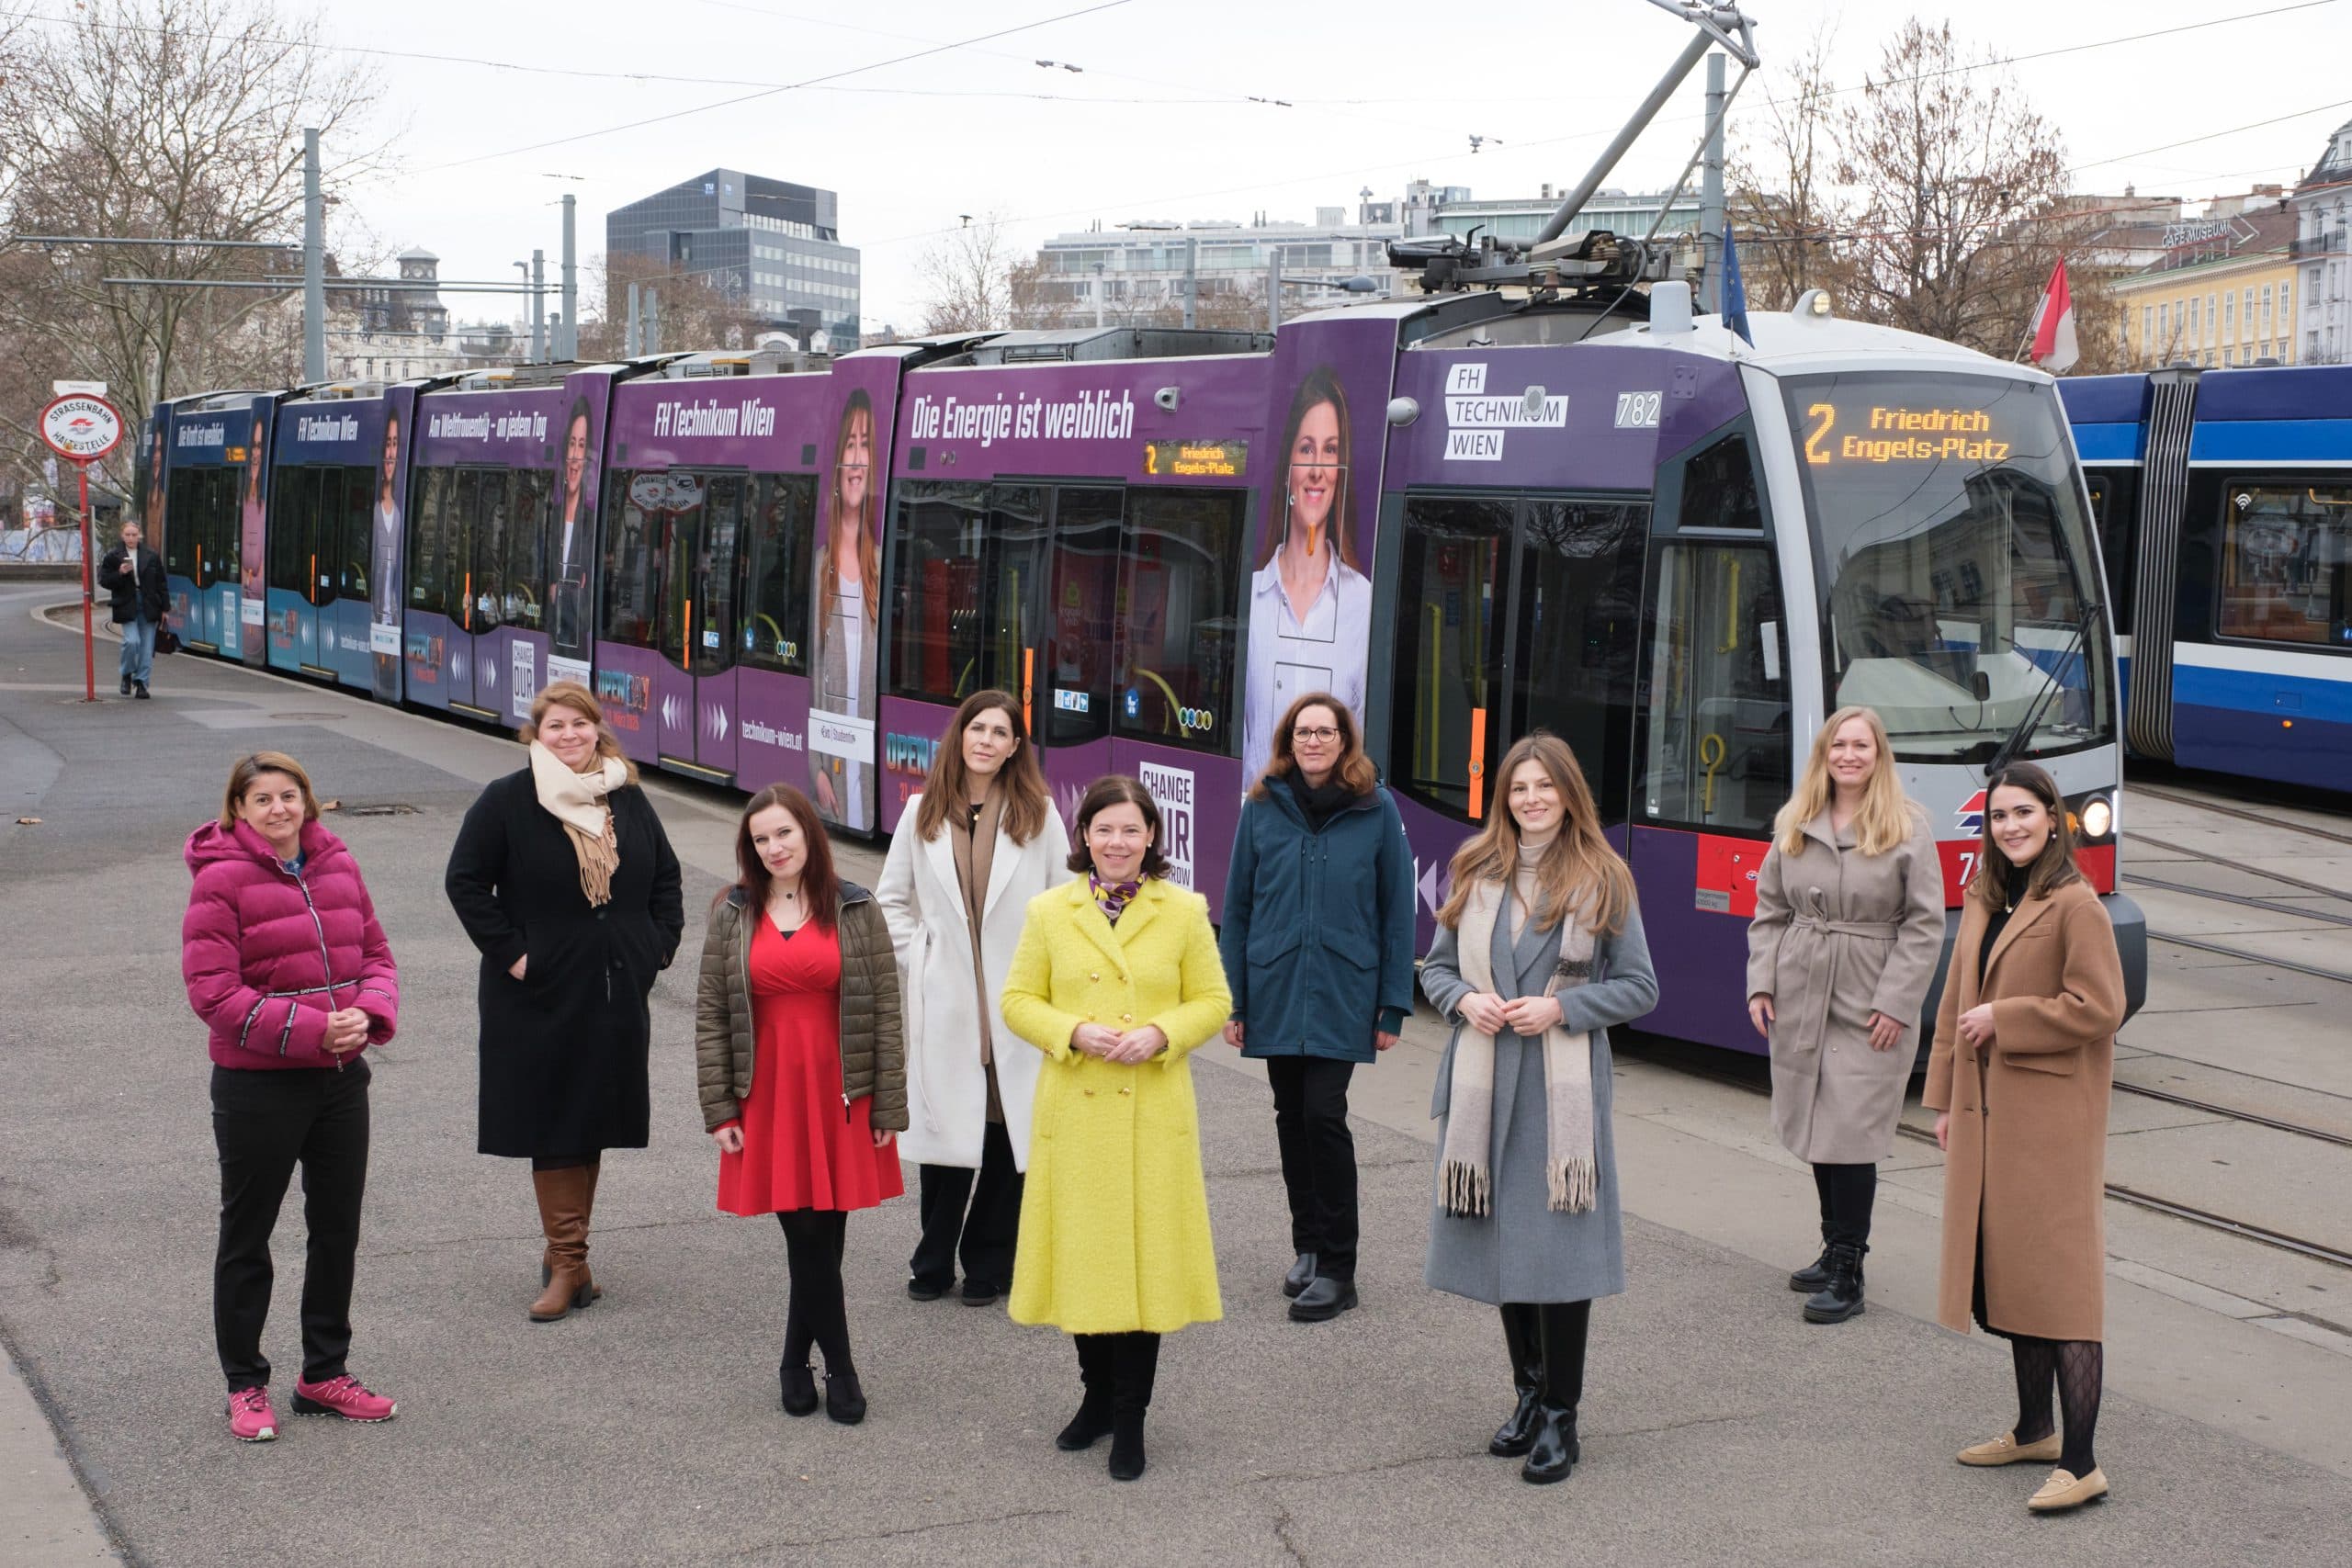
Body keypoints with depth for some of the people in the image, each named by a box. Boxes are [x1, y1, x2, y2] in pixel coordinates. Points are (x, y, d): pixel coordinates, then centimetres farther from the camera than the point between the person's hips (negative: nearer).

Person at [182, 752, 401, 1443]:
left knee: (338, 1229, 14)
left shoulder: (338, 865, 5)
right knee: (247, 1237, 8)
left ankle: (325, 1373, 29)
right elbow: (212, 991, -18)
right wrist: (309, 1028, -22)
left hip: (341, 1078, 6)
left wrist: (370, 1013, -12)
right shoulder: (221, 879, -12)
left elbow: (376, 953, 10)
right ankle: (245, 1386, 20)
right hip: (258, 1084, -6)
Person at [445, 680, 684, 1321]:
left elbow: (665, 874, 18)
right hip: (541, 996, -4)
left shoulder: (627, 798, 8)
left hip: (617, 994, 4)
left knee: (596, 1120, 9)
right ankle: (569, 1261, 4)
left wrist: (660, 943, 6)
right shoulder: (508, 801, -6)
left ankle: (564, 1253, 21)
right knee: (552, 1123, -2)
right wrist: (509, 952, -12)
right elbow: (465, 881, -5)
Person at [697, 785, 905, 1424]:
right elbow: (710, 1016, 4)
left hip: (841, 1098, 0)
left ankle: (796, 1361, 21)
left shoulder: (856, 911, 0)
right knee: (809, 1236, -2)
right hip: (767, 1100, 0)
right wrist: (718, 1108, -1)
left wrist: (888, 1107, -2)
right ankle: (839, 1368, 11)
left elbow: (885, 1011, 1)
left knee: (821, 1236, 3)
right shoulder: (732, 917, 3)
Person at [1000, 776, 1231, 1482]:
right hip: (1073, 1112, 1)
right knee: (1081, 1256, 8)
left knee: (1146, 1258, 0)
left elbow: (1213, 1002, 5)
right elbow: (1018, 1000, 5)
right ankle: (1097, 1397, 28)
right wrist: (1073, 1032, -13)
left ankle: (1130, 1418, 12)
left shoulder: (1184, 912, 3)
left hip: (1154, 1114, -1)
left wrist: (1162, 1034, -14)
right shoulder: (1049, 911, 4)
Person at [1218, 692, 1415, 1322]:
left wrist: (1393, 1006, -3)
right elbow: (1237, 907, 6)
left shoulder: (1376, 809, -2)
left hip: (1342, 996, -3)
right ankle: (1308, 1246, 24)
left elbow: (1397, 910, 0)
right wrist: (1231, 999, 2)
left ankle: (1336, 1268, -1)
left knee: (1324, 1117, -9)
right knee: (1292, 1118, 10)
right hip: (1275, 991, 3)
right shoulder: (1263, 807, 3)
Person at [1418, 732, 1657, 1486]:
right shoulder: (1476, 873, 9)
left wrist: (1562, 1009, -12)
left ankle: (1560, 1418, 4)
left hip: (1562, 1089, -4)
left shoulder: (1603, 882, 0)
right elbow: (1436, 966, 15)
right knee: (1501, 1239, 10)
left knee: (1558, 1248, -5)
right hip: (1483, 1083, 4)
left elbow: (1640, 988, 1)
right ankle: (1529, 1394, 26)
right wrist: (1464, 1000, -7)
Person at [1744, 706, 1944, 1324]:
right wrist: (1760, 983, 2)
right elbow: (1769, 908, 13)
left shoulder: (1909, 829, -4)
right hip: (1799, 1000, 5)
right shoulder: (1794, 825, 9)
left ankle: (1847, 1274, -3)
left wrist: (1896, 1003, -12)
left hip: (1870, 1008, -5)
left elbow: (1924, 924, -6)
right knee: (1814, 1129, 11)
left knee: (1851, 1134, -8)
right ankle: (1836, 1248, 24)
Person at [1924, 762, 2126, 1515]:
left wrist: (2002, 1019, -14)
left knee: (2062, 1280, -7)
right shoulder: (1984, 902, 12)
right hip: (1987, 1113, 8)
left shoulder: (2074, 906, -12)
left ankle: (2081, 1463, -5)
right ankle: (2035, 1430, 27)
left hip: (2051, 1118, -8)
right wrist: (1946, 1099, 15)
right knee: (2008, 1273, 14)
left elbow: (2098, 1007, -17)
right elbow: (1956, 1004, 18)